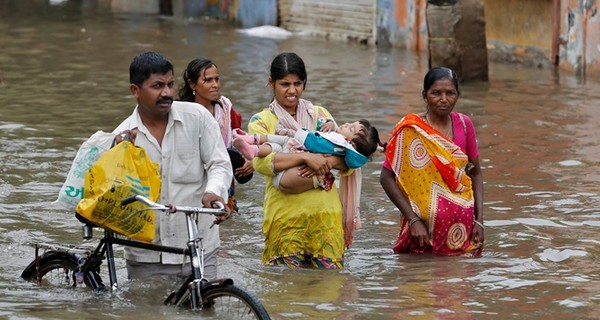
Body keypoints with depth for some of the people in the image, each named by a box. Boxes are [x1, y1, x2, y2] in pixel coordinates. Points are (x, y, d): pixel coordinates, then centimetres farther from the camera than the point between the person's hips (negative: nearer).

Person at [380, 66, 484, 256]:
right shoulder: (409, 130, -10)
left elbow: (475, 173, 10)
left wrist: (479, 220, 1)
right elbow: (387, 177, -10)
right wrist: (413, 220, -15)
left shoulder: (463, 124, 3)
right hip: (424, 226, -4)